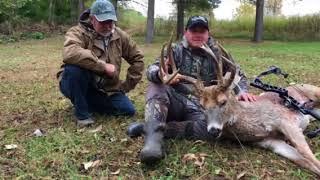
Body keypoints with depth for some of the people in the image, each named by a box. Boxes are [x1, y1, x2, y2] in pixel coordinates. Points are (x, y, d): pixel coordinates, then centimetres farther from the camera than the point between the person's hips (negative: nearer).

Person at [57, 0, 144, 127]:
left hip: (105, 89, 5)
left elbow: (137, 58, 8)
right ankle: (82, 113, -16)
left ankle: (88, 103, 15)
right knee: (75, 67, -35)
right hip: (76, 85, -5)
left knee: (128, 110, -8)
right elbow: (70, 54, -41)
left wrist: (127, 85, 2)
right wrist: (104, 66, -36)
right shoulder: (78, 32, -18)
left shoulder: (120, 36, -2)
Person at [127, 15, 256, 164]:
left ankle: (148, 127, -31)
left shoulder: (217, 54, 10)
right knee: (156, 87, -28)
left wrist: (242, 91, -11)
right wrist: (161, 74, -35)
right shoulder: (176, 50, 5)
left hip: (201, 109, 0)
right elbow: (151, 69, -9)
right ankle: (154, 135, -44)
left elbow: (238, 75, 13)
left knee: (212, 129, -33)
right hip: (176, 102, 0)